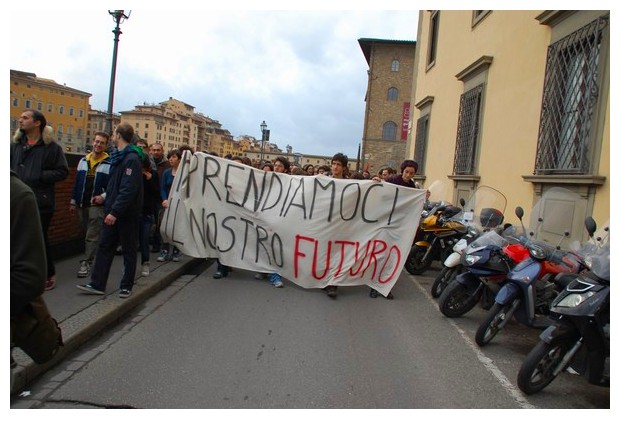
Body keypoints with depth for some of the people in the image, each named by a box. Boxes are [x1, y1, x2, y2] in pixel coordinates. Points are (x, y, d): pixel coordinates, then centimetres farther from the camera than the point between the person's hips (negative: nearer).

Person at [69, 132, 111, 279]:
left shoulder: (110, 163, -4)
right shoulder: (83, 161, 12)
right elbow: (77, 182, 14)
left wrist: (104, 196, -19)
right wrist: (73, 201, 12)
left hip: (97, 205, -5)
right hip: (82, 204, 5)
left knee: (92, 236, -5)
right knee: (89, 234, 15)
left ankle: (86, 263, -2)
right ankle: (91, 258, 27)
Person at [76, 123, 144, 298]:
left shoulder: (132, 159, -18)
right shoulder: (118, 157, 13)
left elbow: (129, 190, -25)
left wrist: (115, 211, -27)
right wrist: (109, 207, 14)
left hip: (127, 214, -9)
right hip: (113, 212, 9)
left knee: (129, 250, 5)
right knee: (104, 246, 9)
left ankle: (127, 286, 16)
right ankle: (97, 284, 15)